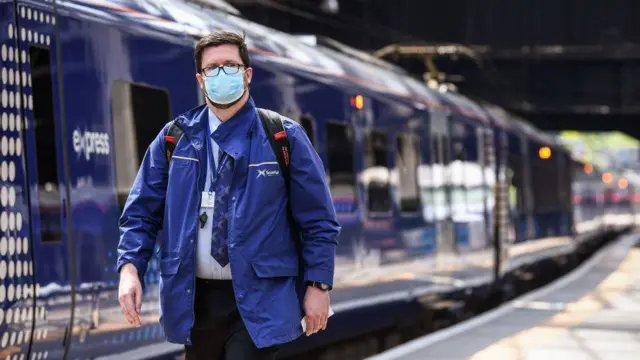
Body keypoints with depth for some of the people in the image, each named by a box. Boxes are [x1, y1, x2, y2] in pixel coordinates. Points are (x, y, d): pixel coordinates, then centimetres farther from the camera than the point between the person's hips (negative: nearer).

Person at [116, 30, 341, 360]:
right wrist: (130, 267, -10)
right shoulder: (174, 139, 7)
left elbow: (317, 221, 1)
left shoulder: (284, 138, 0)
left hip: (257, 301, -3)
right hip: (194, 298, 3)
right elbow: (141, 212, 6)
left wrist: (318, 285, -5)